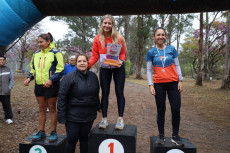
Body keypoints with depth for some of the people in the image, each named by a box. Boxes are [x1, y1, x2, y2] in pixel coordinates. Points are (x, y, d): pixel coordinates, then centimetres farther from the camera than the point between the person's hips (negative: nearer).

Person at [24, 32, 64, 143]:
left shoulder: (55, 53, -6)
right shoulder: (36, 54, 12)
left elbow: (60, 70, -9)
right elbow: (33, 69, 20)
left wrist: (51, 80, -22)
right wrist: (29, 78, 1)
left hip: (51, 86, -5)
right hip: (39, 85, 6)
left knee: (52, 109, 4)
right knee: (41, 109, 13)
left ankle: (53, 132, 15)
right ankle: (41, 132, 24)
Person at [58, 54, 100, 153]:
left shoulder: (93, 76, 5)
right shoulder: (69, 77, -12)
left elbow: (96, 94, 18)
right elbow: (62, 98, -13)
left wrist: (98, 106, 21)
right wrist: (61, 116, -15)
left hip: (89, 116, 4)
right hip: (73, 117, -4)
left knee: (84, 138, 15)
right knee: (72, 140, 5)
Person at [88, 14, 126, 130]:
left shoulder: (119, 38, -7)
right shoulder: (97, 39, -2)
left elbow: (123, 53, -1)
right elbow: (95, 56, -2)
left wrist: (121, 61, -22)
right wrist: (87, 64, -18)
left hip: (118, 68, -2)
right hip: (104, 69, 2)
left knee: (119, 92, -1)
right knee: (105, 93, 5)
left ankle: (120, 119, 6)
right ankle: (104, 119, 12)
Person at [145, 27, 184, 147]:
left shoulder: (171, 49, 5)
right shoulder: (151, 52, 3)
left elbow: (177, 66, 7)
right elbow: (149, 70, 3)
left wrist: (180, 81, 1)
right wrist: (150, 85, -4)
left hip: (173, 83, 1)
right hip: (159, 84, 0)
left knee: (176, 110, -1)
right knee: (161, 110, 6)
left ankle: (175, 136, 13)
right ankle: (161, 135, 17)